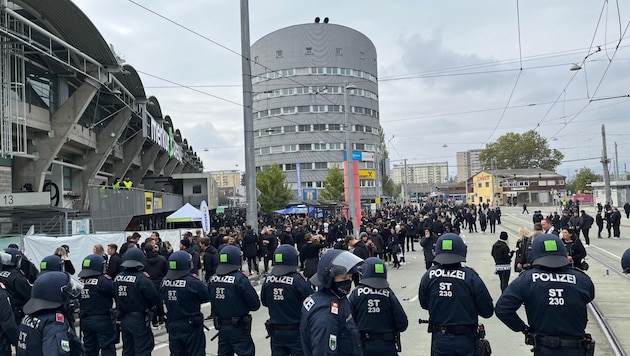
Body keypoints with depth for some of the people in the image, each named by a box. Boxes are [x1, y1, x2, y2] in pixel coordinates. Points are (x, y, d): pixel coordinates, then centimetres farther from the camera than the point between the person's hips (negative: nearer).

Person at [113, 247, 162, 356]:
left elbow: (115, 296, 9)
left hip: (124, 319, 6)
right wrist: (149, 306, 1)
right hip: (139, 320, -6)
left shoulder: (117, 278, -2)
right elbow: (156, 300, -19)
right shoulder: (142, 279, -20)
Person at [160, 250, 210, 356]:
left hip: (172, 326, 5)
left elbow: (163, 298, 8)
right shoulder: (194, 282, -21)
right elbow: (207, 298, -11)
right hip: (191, 327, -5)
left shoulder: (164, 281, -4)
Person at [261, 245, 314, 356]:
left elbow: (264, 302, 7)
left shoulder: (268, 280, -7)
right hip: (296, 331, -4)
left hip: (276, 331, 4)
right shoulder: (297, 280, -22)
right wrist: (305, 282, -4)